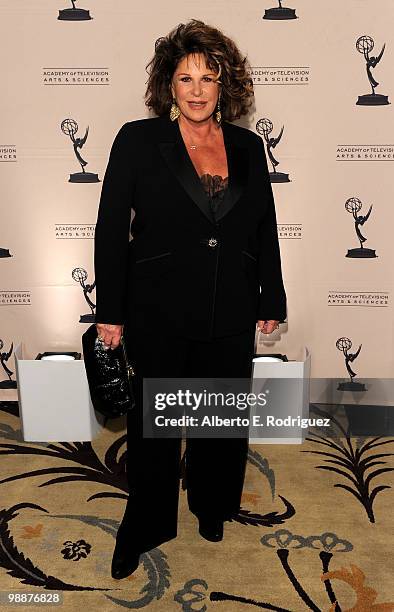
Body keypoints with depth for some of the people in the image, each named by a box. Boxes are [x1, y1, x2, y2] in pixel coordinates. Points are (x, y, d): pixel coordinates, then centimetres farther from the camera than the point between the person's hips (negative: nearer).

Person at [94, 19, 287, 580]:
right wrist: (111, 312, -7)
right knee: (152, 426, 12)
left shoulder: (248, 147, 5)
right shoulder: (138, 140, -4)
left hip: (231, 317, 3)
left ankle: (213, 508, 45)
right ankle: (144, 527, 36)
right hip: (159, 315, -3)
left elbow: (265, 232, 9)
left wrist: (272, 302, 9)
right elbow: (111, 230, -5)